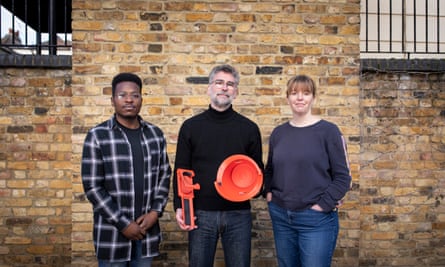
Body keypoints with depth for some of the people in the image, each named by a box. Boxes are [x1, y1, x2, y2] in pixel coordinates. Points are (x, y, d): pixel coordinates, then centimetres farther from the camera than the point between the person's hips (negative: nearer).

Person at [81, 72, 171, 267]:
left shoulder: (155, 134, 5)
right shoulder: (97, 136, -6)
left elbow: (164, 176, 9)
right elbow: (92, 187, -9)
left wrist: (156, 211, -5)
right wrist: (123, 224, -12)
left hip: (146, 229, 3)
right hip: (112, 233, -3)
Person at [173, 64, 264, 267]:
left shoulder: (249, 128, 4)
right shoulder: (191, 126, 3)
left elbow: (258, 169, 10)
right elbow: (181, 171, 4)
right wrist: (179, 207, -4)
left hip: (238, 213, 1)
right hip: (201, 213, 0)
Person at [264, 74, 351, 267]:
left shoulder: (328, 131, -6)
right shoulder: (278, 132, 7)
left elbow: (342, 177, -7)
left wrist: (323, 204, -14)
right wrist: (268, 192, 3)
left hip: (317, 218, -4)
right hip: (281, 217, 5)